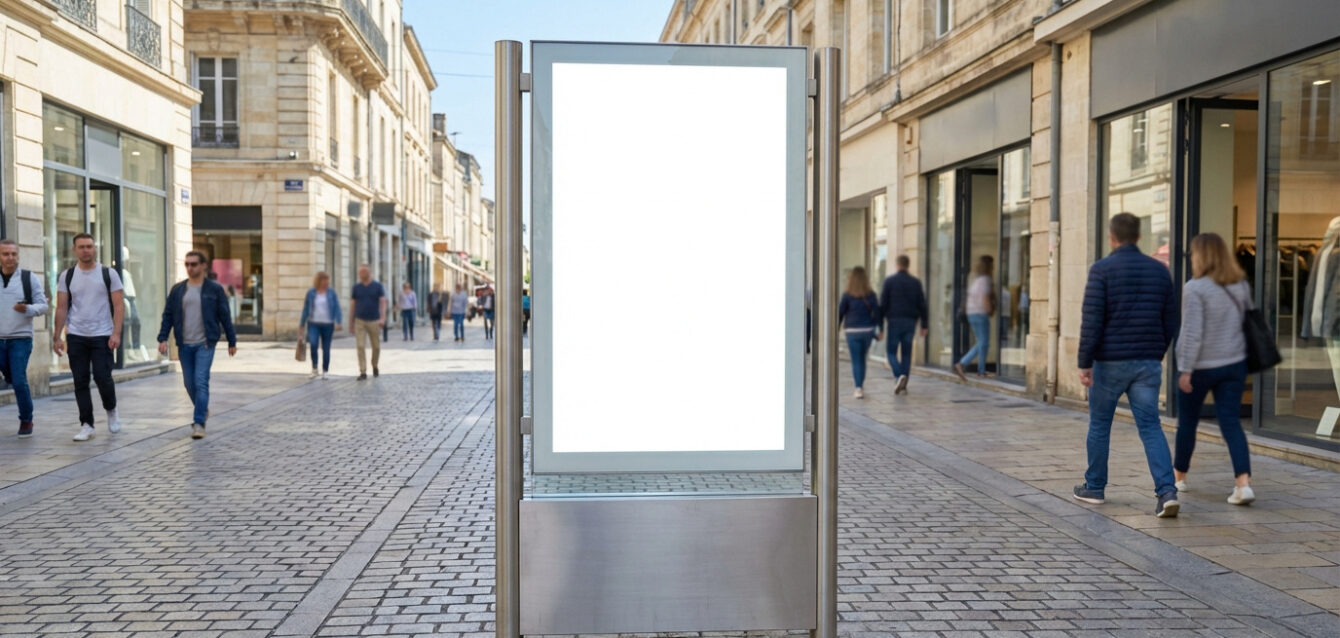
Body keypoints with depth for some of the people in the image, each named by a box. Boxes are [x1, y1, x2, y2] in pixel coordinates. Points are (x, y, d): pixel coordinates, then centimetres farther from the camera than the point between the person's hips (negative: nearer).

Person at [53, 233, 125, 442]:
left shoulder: (109, 274, 0)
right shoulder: (67, 276, 6)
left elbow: (119, 305, -4)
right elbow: (61, 308, 6)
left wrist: (116, 333, -14)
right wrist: (57, 336, -2)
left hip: (102, 336, -2)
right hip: (76, 337, 2)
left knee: (102, 378, -8)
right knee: (81, 382, 3)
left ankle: (111, 410, 20)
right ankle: (86, 425, 10)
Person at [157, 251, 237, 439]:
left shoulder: (215, 289, -1)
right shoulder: (177, 290, 7)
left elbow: (225, 316, 1)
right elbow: (168, 315, 8)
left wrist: (232, 341, 3)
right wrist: (163, 338, -3)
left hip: (205, 344, -4)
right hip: (184, 345, 4)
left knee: (201, 382, -12)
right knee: (189, 383, 10)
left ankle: (199, 422, -10)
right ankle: (203, 410, 33)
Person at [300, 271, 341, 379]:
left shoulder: (331, 292, 2)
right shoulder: (311, 292, 3)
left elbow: (337, 308, 0)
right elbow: (306, 309, 8)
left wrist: (338, 322, -12)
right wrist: (302, 323, 10)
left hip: (327, 324, 1)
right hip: (313, 324, 0)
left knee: (326, 349, 4)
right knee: (313, 344, -20)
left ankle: (325, 371, 17)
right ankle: (314, 367, -1)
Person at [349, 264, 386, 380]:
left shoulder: (378, 286, 1)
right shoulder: (356, 287, 7)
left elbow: (383, 302, -6)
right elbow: (353, 305, 11)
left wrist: (383, 318, -21)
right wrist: (351, 322, 9)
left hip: (374, 321, -1)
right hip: (359, 321, 1)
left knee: (376, 346, 8)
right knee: (361, 346, -8)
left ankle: (375, 366, 32)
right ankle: (363, 372, -7)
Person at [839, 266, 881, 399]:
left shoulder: (847, 296, -7)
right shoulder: (871, 295, 0)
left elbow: (840, 314, -4)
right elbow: (877, 314, 1)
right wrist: (876, 332, 10)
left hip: (853, 332, -2)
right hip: (867, 330, 3)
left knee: (856, 361, 0)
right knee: (862, 359, 17)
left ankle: (859, 388, -11)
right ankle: (860, 386, 23)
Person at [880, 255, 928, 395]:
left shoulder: (889, 281, -2)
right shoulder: (916, 282, 6)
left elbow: (883, 303, -5)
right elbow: (922, 304, 6)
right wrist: (924, 325, 9)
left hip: (894, 320, -3)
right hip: (911, 321, 3)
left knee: (891, 351, 4)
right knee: (906, 353, 8)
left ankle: (898, 376, -20)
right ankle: (903, 386, 8)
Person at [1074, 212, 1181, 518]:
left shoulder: (1102, 269, -8)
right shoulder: (1160, 270, 7)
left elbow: (1091, 320, -15)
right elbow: (1170, 321, 11)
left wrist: (1084, 363, -12)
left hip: (1110, 361, -3)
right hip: (1148, 363, 4)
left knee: (1099, 424, 12)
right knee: (1150, 426, 3)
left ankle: (1094, 487, 23)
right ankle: (1167, 491, -11)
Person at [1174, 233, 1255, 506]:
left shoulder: (1195, 288, -16)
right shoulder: (1241, 286, 4)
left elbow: (1192, 333, -19)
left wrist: (1185, 370, -16)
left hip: (1202, 366, -5)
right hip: (1235, 363, 5)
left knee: (1187, 422, 13)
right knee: (1231, 422, 3)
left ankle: (1179, 475, 29)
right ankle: (1244, 481, -12)